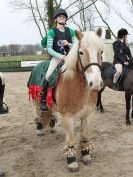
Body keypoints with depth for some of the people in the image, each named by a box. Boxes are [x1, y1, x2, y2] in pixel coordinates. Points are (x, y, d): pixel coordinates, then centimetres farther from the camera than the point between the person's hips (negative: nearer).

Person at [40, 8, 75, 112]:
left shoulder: (70, 31, 10)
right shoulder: (52, 32, 0)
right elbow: (49, 49, -7)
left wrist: (68, 44, -11)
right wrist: (59, 56, -20)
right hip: (56, 56, -3)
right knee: (48, 76, -23)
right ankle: (42, 101, -13)